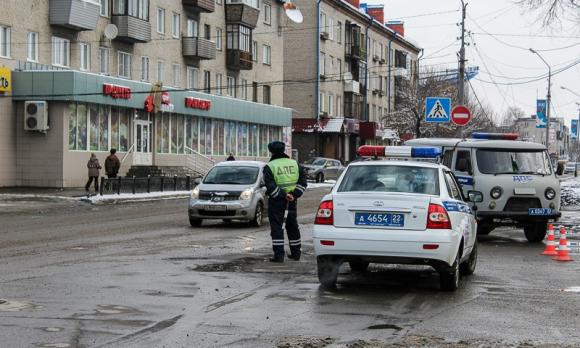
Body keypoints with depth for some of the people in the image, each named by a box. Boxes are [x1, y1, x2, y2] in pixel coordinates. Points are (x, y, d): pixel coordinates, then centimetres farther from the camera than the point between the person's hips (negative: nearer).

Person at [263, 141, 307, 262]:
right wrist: (295, 195, -4)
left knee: (276, 227, -1)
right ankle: (296, 253, 22)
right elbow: (303, 181, 3)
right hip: (291, 201, 5)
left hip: (276, 201, -4)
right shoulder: (295, 164, 7)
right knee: (292, 226, 16)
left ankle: (279, 254, -8)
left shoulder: (269, 167, -6)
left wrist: (283, 195, -15)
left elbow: (270, 185, -17)